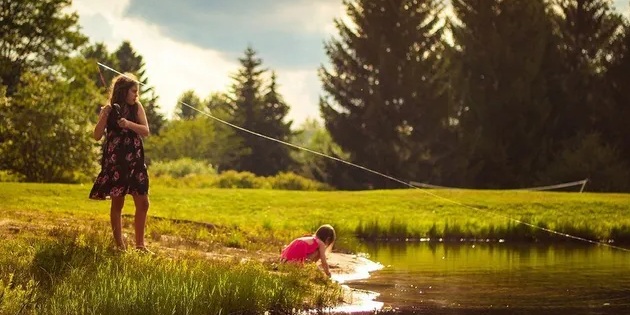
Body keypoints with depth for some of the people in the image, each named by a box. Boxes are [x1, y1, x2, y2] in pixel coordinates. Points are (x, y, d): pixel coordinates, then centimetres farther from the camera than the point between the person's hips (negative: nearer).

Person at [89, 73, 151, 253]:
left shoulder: (137, 107, 5)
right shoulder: (109, 110, -2)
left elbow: (146, 131, -3)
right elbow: (97, 136, -4)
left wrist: (129, 124, -18)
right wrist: (104, 117, -19)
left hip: (135, 161, 3)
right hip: (115, 162, -3)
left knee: (143, 203, 1)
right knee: (117, 203, -1)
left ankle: (140, 244, 12)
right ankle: (119, 244, 5)